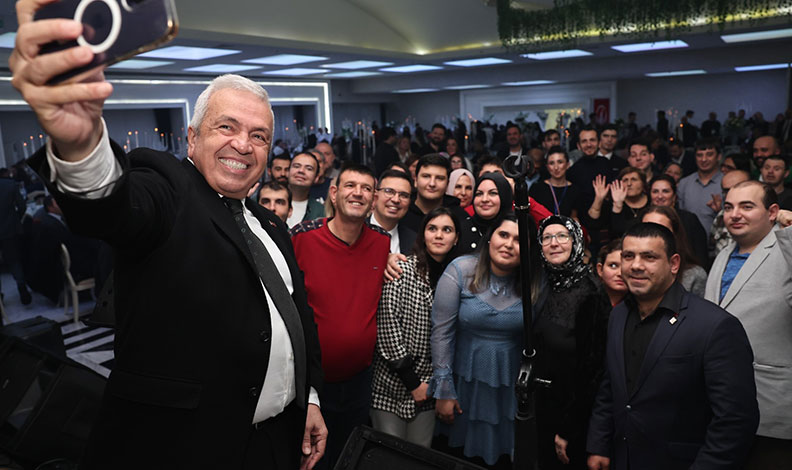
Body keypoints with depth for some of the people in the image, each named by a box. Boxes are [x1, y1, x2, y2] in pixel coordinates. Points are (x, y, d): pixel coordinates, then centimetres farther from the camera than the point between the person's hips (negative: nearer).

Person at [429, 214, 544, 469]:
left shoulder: (534, 285, -8)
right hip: (465, 380, -1)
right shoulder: (460, 270, -12)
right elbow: (442, 331, -11)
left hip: (510, 388, 1)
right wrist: (443, 390, -10)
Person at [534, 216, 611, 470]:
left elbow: (592, 366, -19)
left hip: (575, 414, -7)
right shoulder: (551, 289, 2)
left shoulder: (589, 294, -20)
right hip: (546, 407, 7)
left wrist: (568, 430, -15)